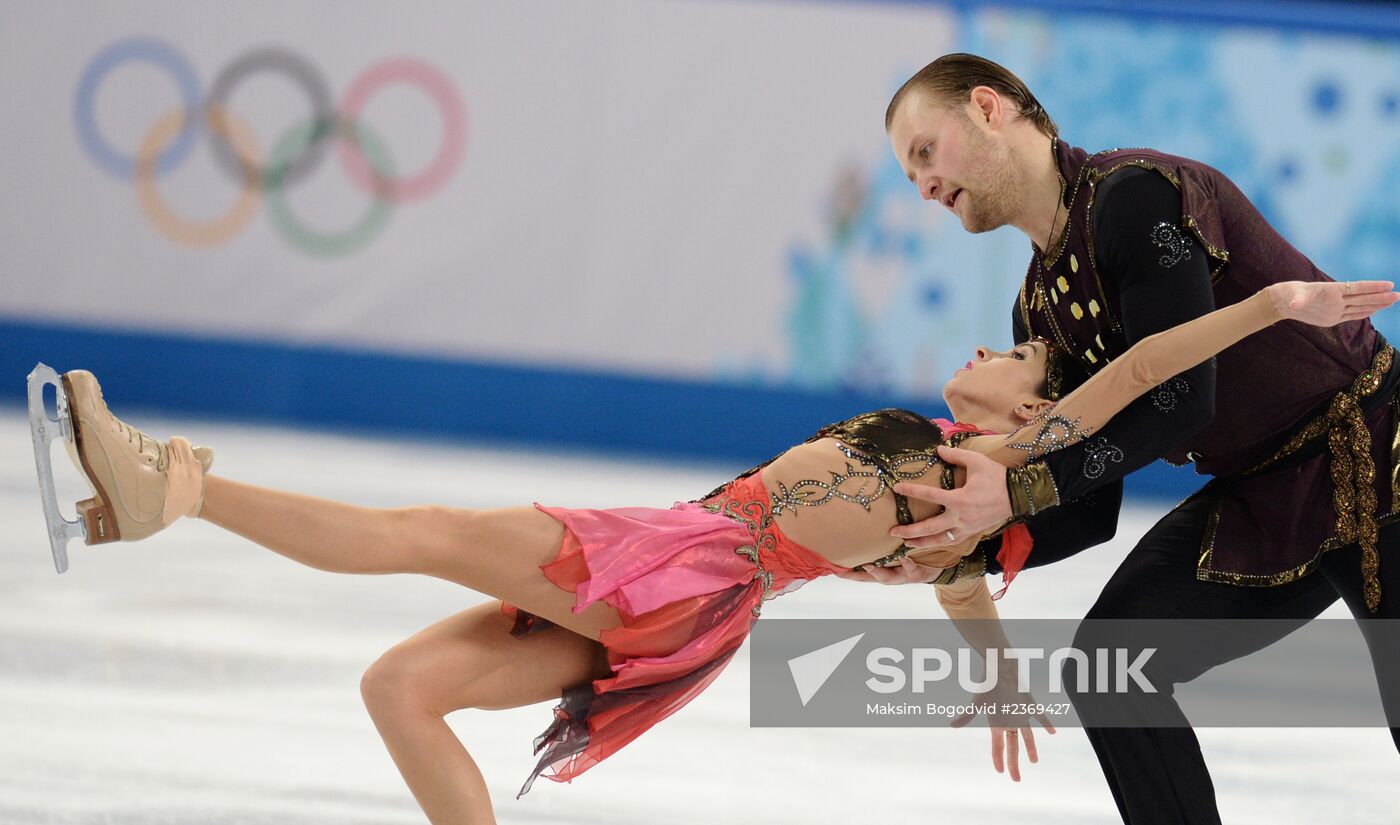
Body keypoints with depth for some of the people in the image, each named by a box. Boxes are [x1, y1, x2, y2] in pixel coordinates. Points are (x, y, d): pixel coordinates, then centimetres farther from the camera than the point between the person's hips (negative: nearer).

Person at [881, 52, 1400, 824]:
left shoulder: (1136, 194, -20)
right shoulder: (1040, 311, 6)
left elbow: (1179, 400, -25)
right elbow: (1087, 515, 6)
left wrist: (1019, 490, -27)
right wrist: (951, 551, -9)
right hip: (1261, 496, 9)